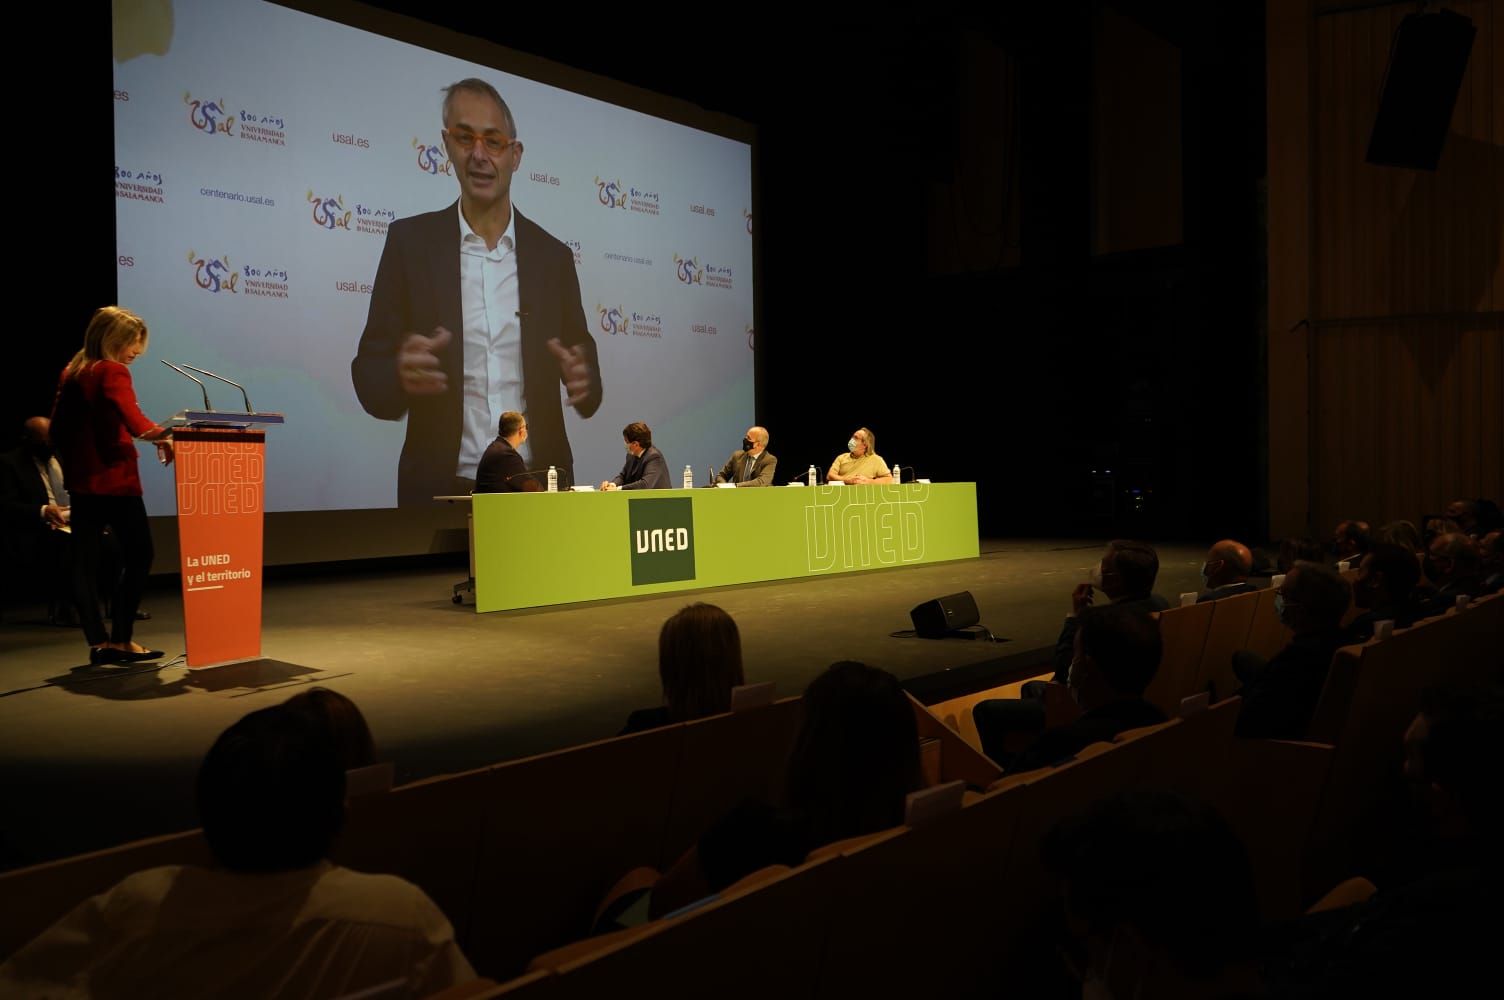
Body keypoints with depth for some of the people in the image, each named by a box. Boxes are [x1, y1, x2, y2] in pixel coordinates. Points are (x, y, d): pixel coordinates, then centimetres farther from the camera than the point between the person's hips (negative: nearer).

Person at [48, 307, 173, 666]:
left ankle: (98, 642, 10)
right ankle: (120, 639, 1)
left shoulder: (70, 373, 12)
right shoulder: (112, 371, -11)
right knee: (138, 555, 1)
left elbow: (57, 429, 17)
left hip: (80, 479, 8)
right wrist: (163, 435, -8)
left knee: (86, 561, 6)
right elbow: (135, 423, -24)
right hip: (115, 478, -8)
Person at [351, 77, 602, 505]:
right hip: (442, 488, -2)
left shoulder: (553, 256, 5)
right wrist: (402, 376, -25)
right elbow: (369, 376, -2)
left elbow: (583, 363, 8)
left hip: (536, 486, 2)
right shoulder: (410, 241, 0)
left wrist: (583, 382, -15)